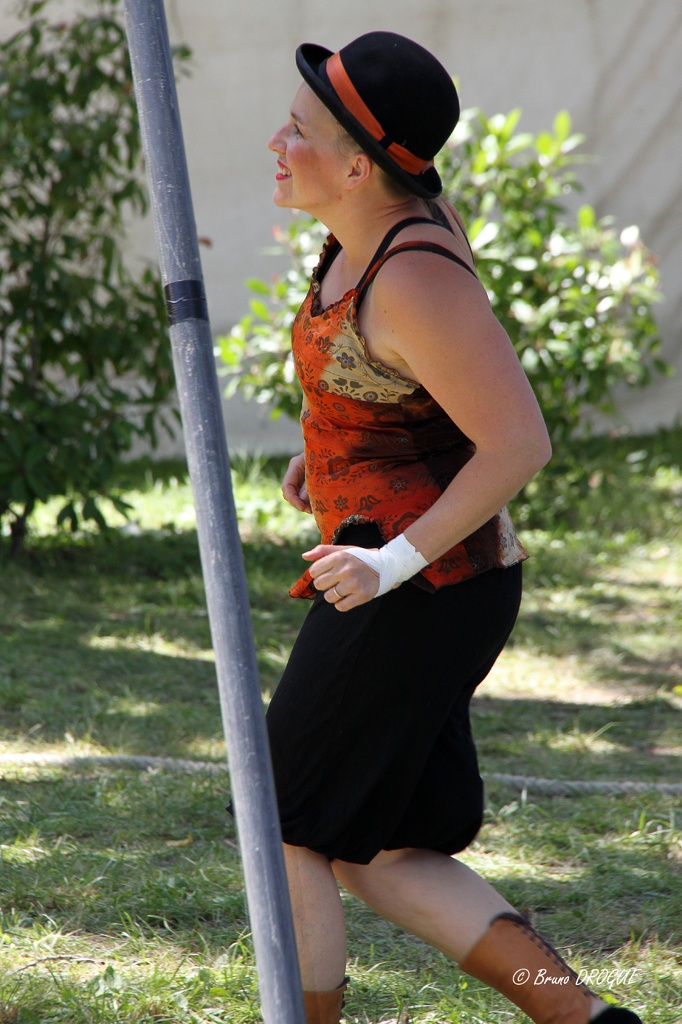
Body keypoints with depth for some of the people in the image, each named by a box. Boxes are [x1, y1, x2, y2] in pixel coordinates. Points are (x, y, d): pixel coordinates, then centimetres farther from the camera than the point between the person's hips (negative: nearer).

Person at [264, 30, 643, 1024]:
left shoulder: (413, 280, -23)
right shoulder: (395, 206, 5)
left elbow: (521, 444, -24)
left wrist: (398, 561, -19)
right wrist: (327, 444, 19)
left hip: (419, 594, -10)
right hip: (405, 590, 10)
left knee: (284, 833, 2)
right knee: (378, 861, 12)